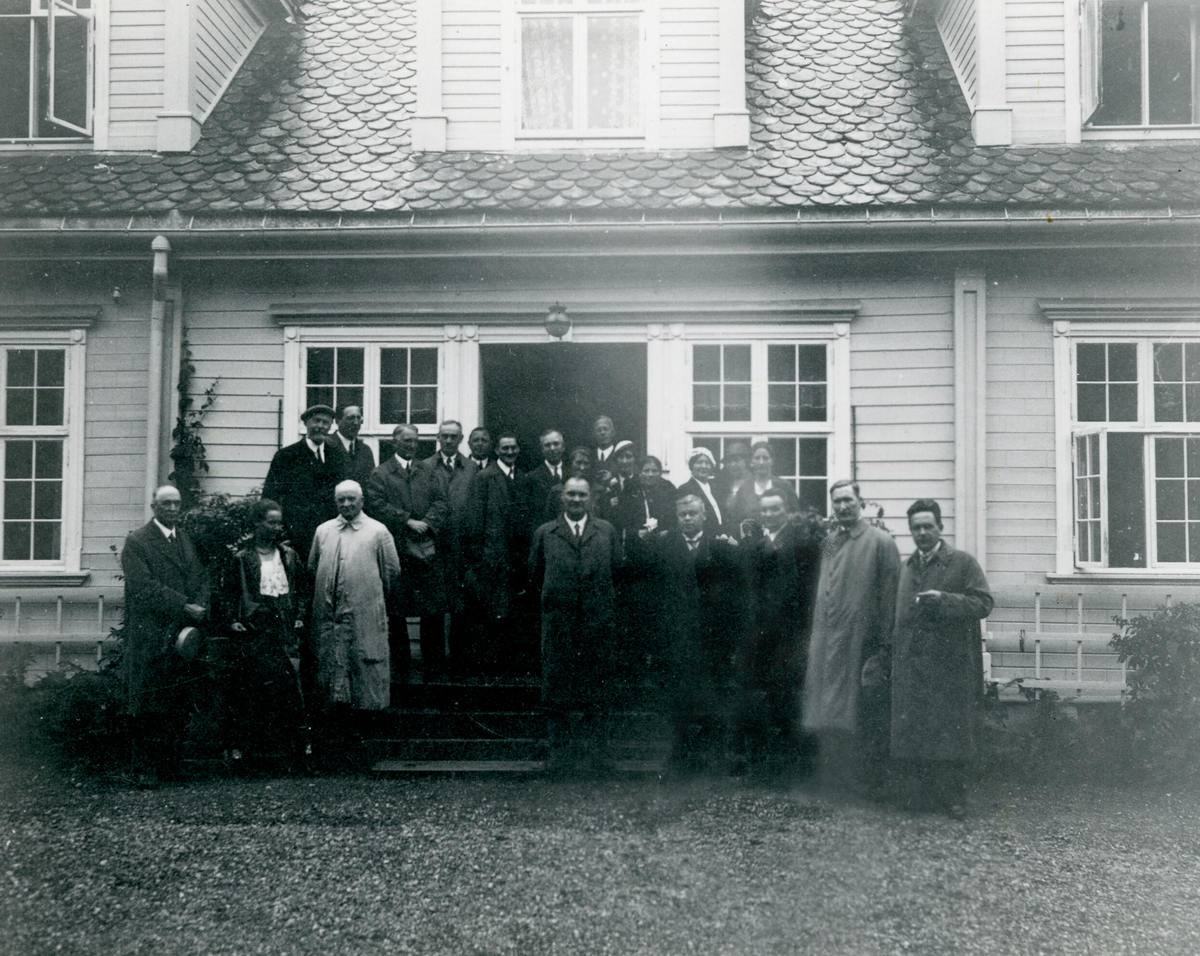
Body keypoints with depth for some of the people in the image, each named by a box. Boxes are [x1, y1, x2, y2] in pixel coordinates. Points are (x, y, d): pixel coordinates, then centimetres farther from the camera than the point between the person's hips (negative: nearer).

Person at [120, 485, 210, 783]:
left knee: (180, 704, 6)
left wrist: (200, 608, -6)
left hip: (185, 635, 6)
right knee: (146, 706, -3)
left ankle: (171, 762, 16)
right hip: (149, 638, -6)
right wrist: (184, 607, -16)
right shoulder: (136, 542, -3)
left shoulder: (188, 540, 17)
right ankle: (145, 767, 4)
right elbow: (144, 587, -13)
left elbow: (202, 579, 14)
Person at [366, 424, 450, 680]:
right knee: (396, 611, 0)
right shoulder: (380, 474, 5)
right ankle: (400, 666, 9)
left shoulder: (428, 472, 17)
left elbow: (442, 502, 8)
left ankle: (435, 666, 9)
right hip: (397, 548, -3)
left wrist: (427, 523, -10)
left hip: (428, 548, 3)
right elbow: (378, 506, -7)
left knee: (435, 609, 1)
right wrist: (408, 522, -13)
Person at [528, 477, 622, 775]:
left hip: (598, 620, 0)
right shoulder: (545, 533, 10)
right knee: (558, 689, 1)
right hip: (559, 622, 0)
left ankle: (596, 754, 11)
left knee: (597, 693, 3)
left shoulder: (607, 531, 11)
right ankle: (561, 755, 9)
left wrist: (599, 594, 2)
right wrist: (556, 593, 4)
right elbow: (535, 577, 12)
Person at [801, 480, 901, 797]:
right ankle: (834, 778, 19)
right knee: (830, 712, 9)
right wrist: (817, 633, 13)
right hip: (826, 640, 6)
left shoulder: (879, 542, -6)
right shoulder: (828, 543, 13)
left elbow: (889, 595, -8)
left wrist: (883, 644, -12)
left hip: (860, 640, -6)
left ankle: (866, 782, 11)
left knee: (860, 714, 0)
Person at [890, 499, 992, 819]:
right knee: (911, 732, 2)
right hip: (910, 666, 5)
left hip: (950, 665, -4)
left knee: (950, 732, -2)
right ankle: (927, 795, 14)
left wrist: (943, 600, -18)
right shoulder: (905, 568, 17)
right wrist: (891, 653, 13)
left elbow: (983, 604, -7)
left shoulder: (963, 563, 1)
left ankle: (954, 797, 10)